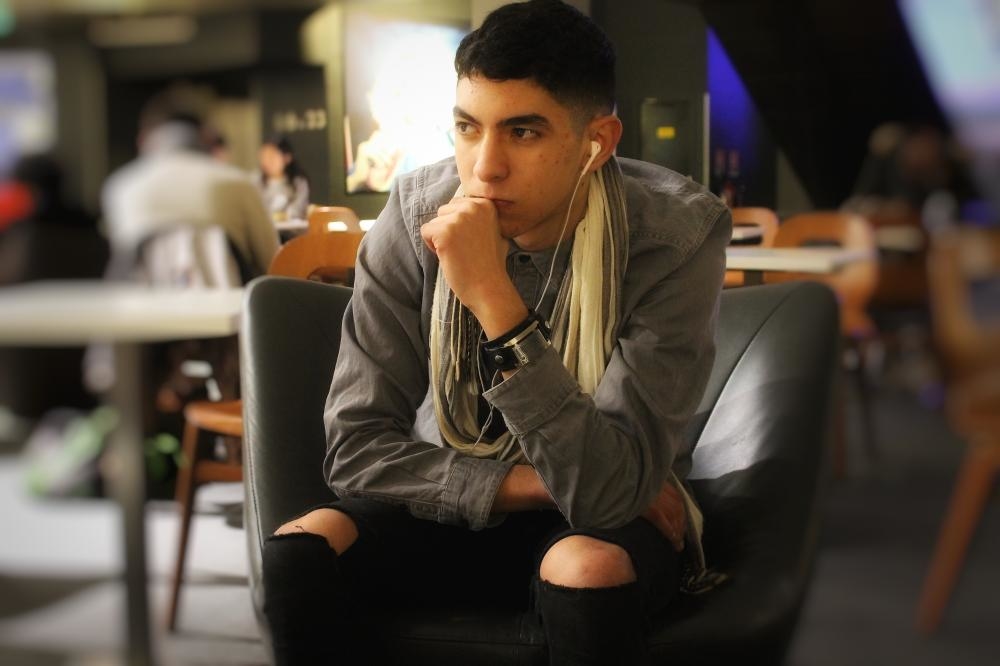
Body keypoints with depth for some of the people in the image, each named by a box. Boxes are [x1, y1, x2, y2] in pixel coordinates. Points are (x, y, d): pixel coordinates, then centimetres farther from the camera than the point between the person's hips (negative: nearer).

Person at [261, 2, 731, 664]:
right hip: (456, 506, 3)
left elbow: (608, 490, -29)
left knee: (588, 569, -36)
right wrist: (533, 483, -22)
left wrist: (493, 298, -37)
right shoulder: (418, 213, -14)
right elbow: (356, 448, -12)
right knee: (301, 548, -25)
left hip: (611, 529, -2)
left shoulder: (677, 234, -21)